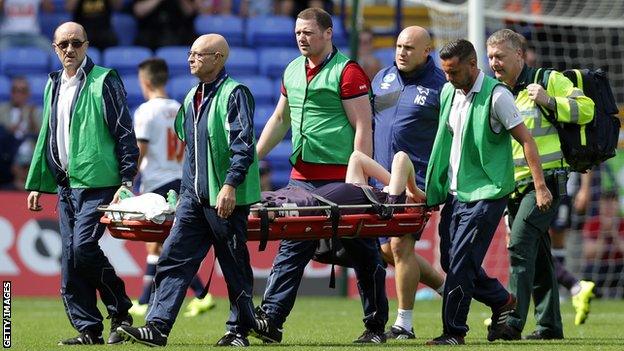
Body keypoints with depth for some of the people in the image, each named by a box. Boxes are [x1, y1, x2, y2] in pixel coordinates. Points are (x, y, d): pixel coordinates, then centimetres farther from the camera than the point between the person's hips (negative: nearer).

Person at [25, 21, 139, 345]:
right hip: (66, 185, 7)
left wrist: (126, 180, -12)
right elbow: (46, 137, 25)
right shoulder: (54, 86, 17)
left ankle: (120, 313, -1)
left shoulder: (104, 81, -4)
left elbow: (125, 133, -7)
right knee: (70, 257, 2)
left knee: (83, 247, -17)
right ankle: (88, 329, 6)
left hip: (97, 183, -7)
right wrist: (36, 183, 21)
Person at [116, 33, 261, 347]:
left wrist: (230, 185, -26)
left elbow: (243, 145, -18)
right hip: (194, 196, 8)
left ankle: (239, 330, 13)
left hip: (225, 198, -8)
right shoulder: (193, 97, 16)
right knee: (173, 259, -2)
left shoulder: (234, 94, -9)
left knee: (234, 267, 3)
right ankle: (157, 327, -7)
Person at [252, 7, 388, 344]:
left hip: (341, 178, -6)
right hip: (303, 175, 6)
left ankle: (376, 326, 13)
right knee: (291, 249, -1)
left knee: (363, 253, 4)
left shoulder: (347, 72, -8)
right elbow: (280, 119, 24)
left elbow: (363, 128, -12)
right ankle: (270, 319, -7)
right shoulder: (293, 71, 13)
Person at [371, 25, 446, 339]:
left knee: (401, 244, -14)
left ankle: (404, 324, -6)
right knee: (387, 250, 9)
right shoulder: (383, 78, 12)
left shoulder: (440, 86, -5)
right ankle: (448, 286, 26)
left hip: (417, 181, -7)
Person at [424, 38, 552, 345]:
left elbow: (526, 140, -11)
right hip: (454, 192, 8)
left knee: (461, 262, -12)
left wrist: (540, 187, -15)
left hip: (486, 193, -8)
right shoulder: (448, 93, 10)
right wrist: (431, 187, 22)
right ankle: (502, 302, 28)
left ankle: (454, 330, -4)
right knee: (450, 260, 10)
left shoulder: (496, 95, -12)